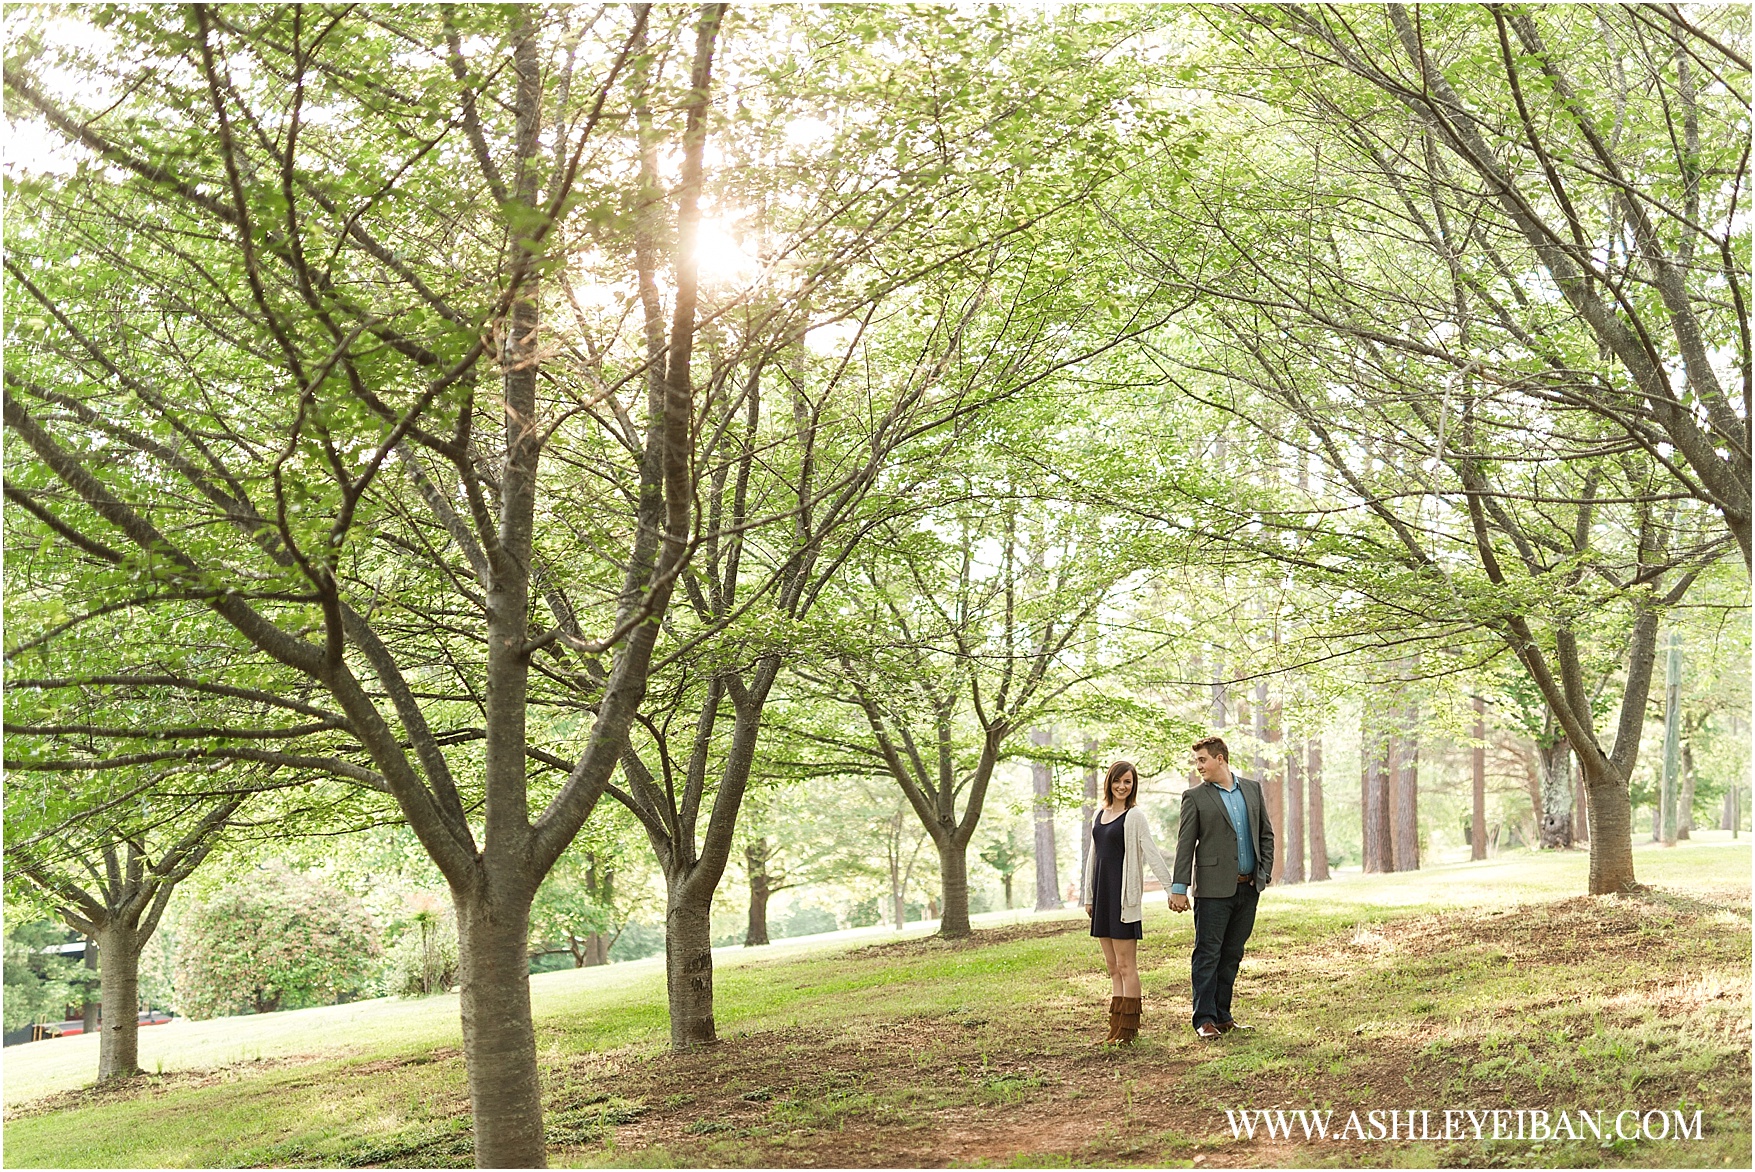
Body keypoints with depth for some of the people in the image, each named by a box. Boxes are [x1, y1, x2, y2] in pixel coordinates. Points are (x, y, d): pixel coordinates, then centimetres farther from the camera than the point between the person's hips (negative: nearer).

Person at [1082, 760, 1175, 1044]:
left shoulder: (1134, 816, -6)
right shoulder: (1100, 815, 14)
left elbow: (1152, 853, -13)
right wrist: (1089, 896, 18)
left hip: (1123, 894, -7)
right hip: (1102, 893, 7)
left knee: (1126, 965, -4)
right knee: (1113, 966, 9)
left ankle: (1128, 1029, 0)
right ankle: (1116, 1028, 12)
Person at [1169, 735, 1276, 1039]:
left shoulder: (1252, 788, 10)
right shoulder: (1194, 796, -1)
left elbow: (1266, 833, 15)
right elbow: (1185, 845, -3)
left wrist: (1264, 872, 5)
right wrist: (1179, 888, -7)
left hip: (1248, 887, 4)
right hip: (1214, 888, -4)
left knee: (1232, 954, 10)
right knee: (1208, 954, -3)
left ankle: (1222, 1015, 17)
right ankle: (1205, 1019, 0)